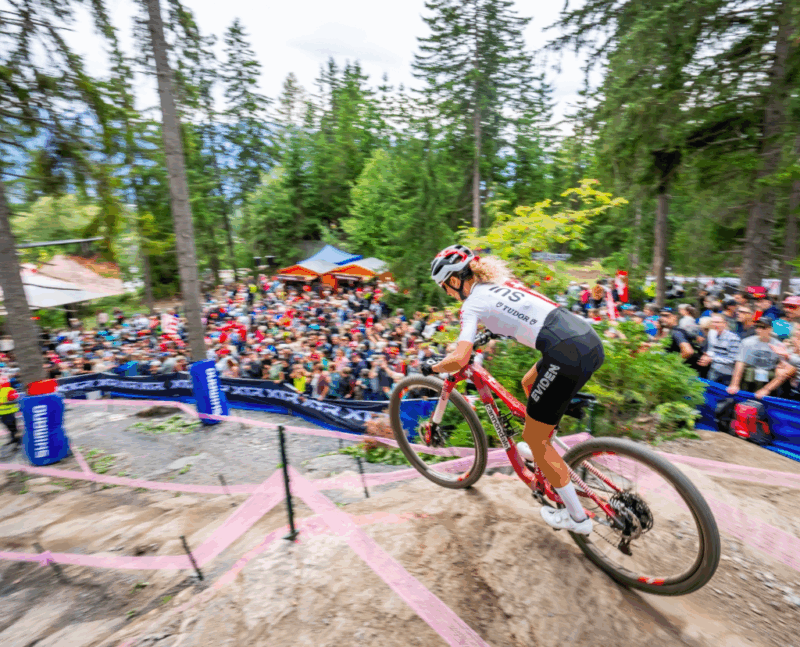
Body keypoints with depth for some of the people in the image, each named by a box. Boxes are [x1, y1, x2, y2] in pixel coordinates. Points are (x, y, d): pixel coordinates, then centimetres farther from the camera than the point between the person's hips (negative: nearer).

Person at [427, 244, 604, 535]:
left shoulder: (472, 303, -3)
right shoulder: (500, 280, 20)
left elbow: (459, 359, -14)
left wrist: (433, 367, 6)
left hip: (568, 356, -9)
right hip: (590, 339, 9)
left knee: (533, 437, 9)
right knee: (529, 383, 31)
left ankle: (577, 517, 24)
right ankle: (544, 453, 46)